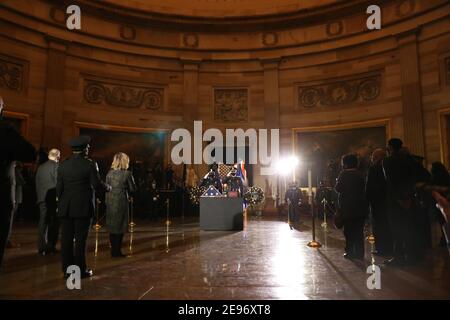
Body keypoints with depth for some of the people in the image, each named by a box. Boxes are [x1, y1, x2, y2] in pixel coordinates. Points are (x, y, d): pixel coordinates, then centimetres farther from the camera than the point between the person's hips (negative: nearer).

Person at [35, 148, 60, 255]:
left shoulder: (40, 167, 10)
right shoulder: (56, 166, -9)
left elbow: (37, 184, 11)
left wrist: (39, 197, 15)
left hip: (42, 198, 5)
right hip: (53, 198, -5)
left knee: (42, 222, 9)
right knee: (53, 223, 4)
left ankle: (41, 247, 11)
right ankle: (51, 247, 6)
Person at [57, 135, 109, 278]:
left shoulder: (63, 165, 5)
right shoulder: (89, 164, -9)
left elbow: (59, 187, 5)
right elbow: (97, 184, -11)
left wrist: (60, 203, 16)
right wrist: (107, 187, 8)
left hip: (65, 208, 4)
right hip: (83, 207, -4)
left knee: (66, 239, 9)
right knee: (80, 239, 3)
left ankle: (67, 269, 17)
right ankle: (80, 270, 10)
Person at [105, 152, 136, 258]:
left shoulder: (109, 173, 2)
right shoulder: (127, 173, -10)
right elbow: (133, 189, -5)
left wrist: (107, 201, 13)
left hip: (110, 202, 5)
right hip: (121, 202, -5)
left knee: (112, 227, 13)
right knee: (120, 227, 4)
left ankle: (114, 250, 20)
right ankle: (117, 251, 6)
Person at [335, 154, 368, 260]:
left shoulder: (344, 174, -10)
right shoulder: (360, 174, 6)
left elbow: (338, 188, -10)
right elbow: (363, 188, 13)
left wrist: (337, 182, 8)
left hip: (348, 207, -5)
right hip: (360, 207, 5)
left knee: (349, 231, 4)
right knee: (359, 231, 10)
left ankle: (350, 252, 6)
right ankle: (359, 253, 13)